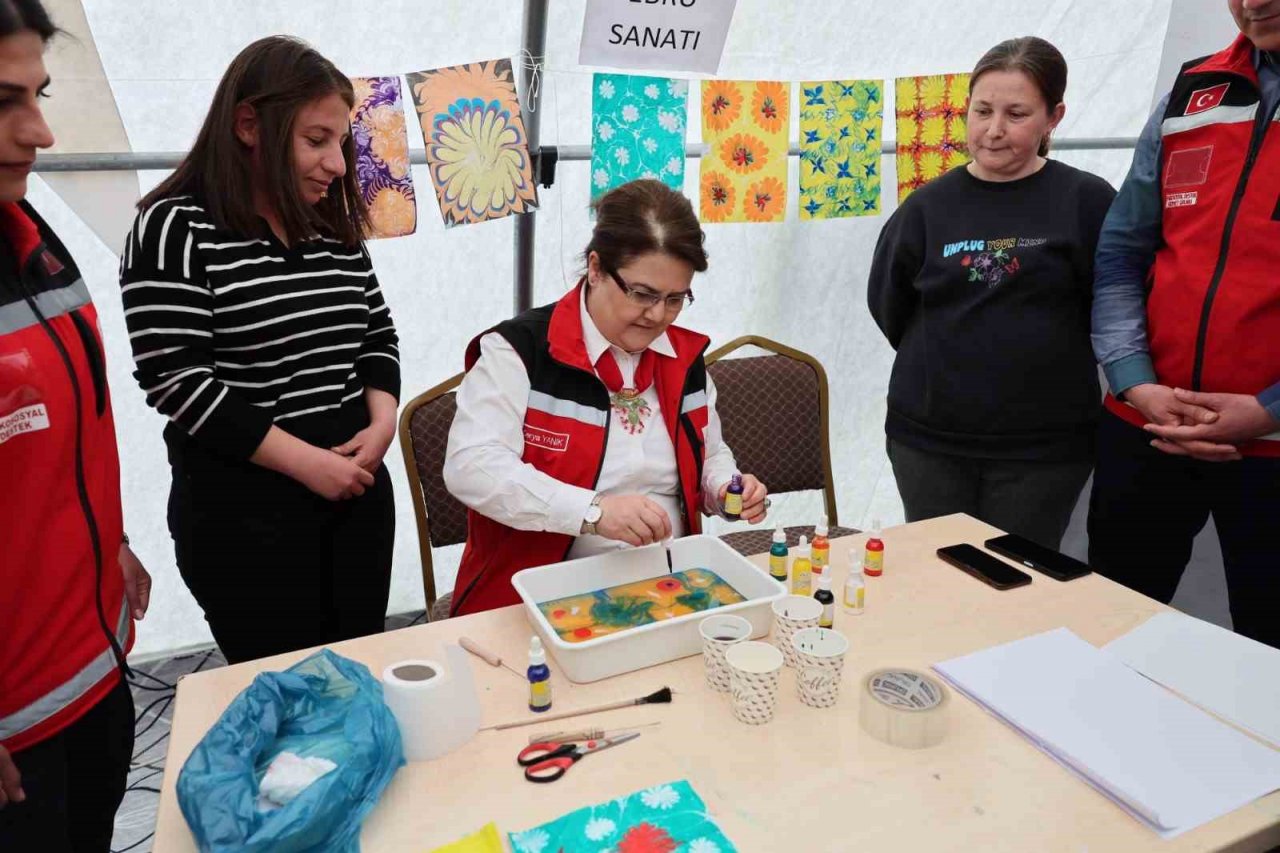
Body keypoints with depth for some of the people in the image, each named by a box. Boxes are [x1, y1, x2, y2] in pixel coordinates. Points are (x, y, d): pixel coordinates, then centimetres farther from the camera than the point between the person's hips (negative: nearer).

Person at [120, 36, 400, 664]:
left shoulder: (335, 227, 7)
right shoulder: (175, 228, -10)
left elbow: (377, 335, 12)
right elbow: (177, 380, -16)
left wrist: (382, 422, -7)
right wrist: (306, 461, -18)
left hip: (356, 486, 6)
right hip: (242, 509, -5)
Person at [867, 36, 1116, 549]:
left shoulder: (1086, 201, -6)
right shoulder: (928, 206, 1)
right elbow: (889, 308, 8)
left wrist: (1034, 367, 2)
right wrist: (944, 368, 6)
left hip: (1045, 444, -2)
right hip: (927, 436, 2)